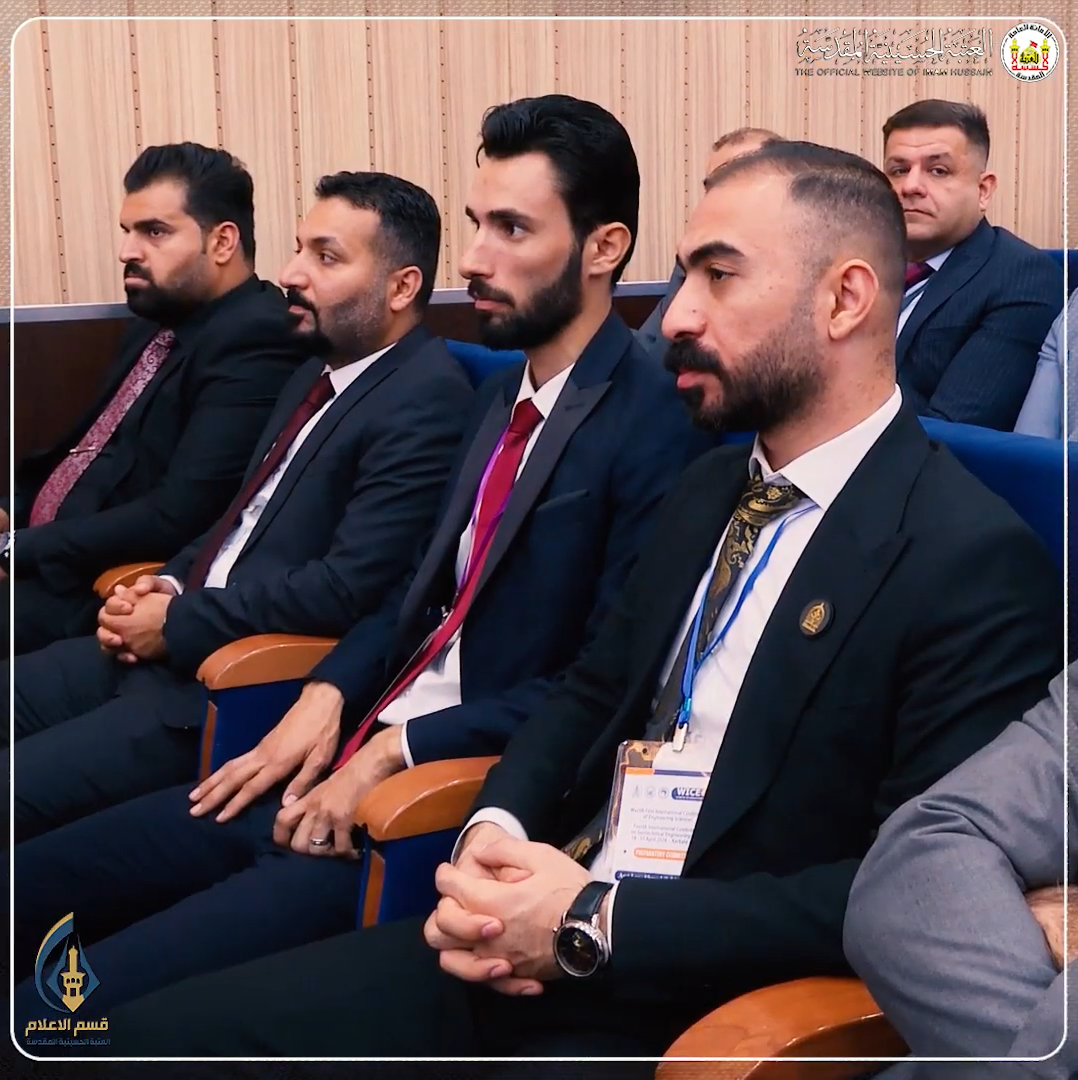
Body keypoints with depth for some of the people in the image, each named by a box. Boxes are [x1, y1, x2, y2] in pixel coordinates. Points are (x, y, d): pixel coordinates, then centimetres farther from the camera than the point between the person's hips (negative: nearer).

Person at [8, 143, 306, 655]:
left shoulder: (253, 340, -15)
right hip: (38, 548, 9)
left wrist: (17, 550, -17)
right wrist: (12, 514, 1)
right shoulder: (154, 322, 15)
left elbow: (178, 517, -22)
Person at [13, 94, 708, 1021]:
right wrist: (328, 695, 0)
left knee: (88, 998, -19)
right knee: (27, 886, 3)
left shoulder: (655, 425, -14)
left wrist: (394, 751, -17)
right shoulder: (504, 394, 15)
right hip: (347, 762, 9)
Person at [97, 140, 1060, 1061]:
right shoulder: (709, 489, 13)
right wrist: (492, 834, -4)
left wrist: (599, 922, -19)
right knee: (149, 1032, -5)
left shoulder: (978, 564, -12)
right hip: (531, 942, 7)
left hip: (696, 1008, -7)